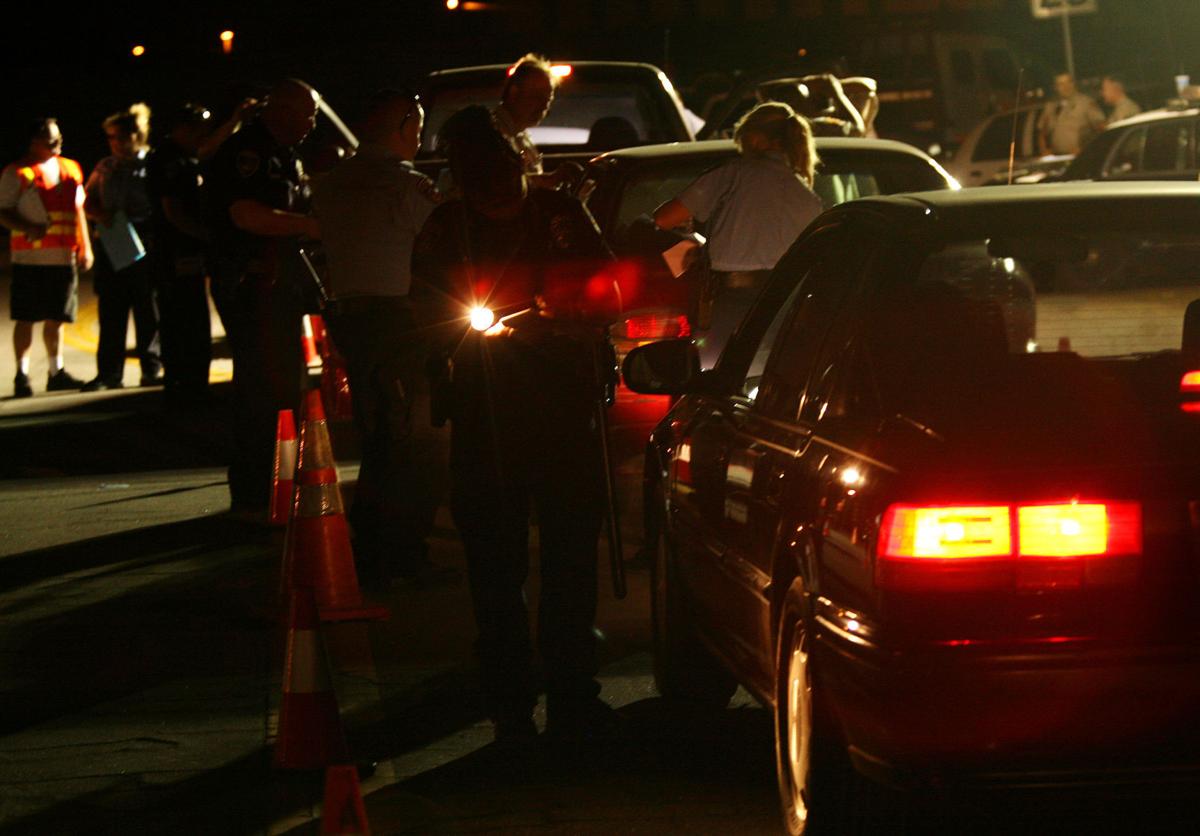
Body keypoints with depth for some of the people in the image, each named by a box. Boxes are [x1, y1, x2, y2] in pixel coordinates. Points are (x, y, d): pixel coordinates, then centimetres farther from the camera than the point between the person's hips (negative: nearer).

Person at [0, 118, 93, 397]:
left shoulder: (70, 168, 15)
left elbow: (78, 210, 21)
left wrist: (85, 247, 16)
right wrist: (29, 228, -21)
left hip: (64, 257, 5)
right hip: (30, 256, -5)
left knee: (56, 317, 11)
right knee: (26, 317, -4)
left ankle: (56, 372, 19)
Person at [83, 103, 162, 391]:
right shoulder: (105, 168, 13)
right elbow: (89, 201, 18)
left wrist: (143, 225, -15)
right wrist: (100, 214, -3)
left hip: (144, 246, -4)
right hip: (111, 247, 4)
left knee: (148, 311, 1)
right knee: (111, 312, 4)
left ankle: (152, 369, 9)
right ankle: (109, 373, 7)